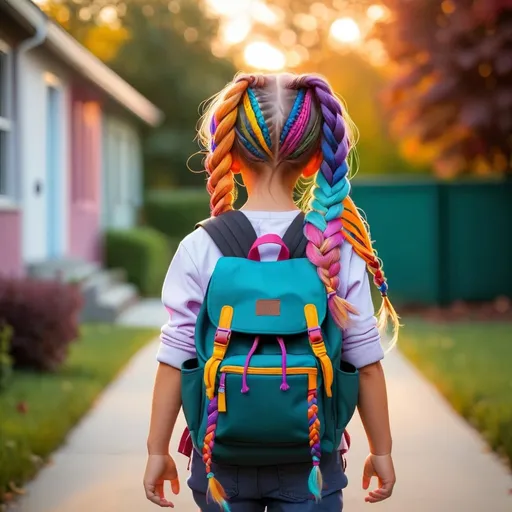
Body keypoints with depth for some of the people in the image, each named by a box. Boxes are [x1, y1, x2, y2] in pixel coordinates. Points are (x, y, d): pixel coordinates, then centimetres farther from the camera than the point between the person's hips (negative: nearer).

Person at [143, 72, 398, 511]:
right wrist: (381, 450, 7)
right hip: (309, 465, 0)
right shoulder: (338, 249, -7)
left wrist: (158, 450, 4)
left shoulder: (200, 249, -8)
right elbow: (366, 361, -4)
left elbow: (174, 359, -6)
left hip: (221, 457, 1)